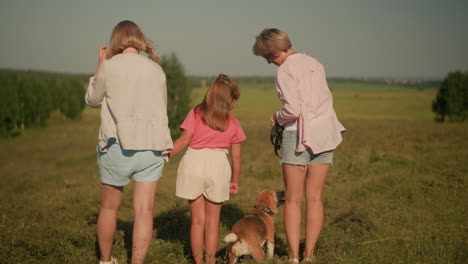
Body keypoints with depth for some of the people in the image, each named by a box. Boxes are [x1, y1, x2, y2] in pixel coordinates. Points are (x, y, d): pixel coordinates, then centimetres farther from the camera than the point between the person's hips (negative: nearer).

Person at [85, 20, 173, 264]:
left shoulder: (110, 66, -4)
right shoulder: (156, 69, 6)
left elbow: (93, 100, 10)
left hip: (119, 145, -2)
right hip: (152, 147, 2)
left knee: (109, 206, 15)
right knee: (144, 210, 2)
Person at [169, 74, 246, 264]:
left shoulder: (196, 113, 2)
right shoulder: (232, 123, 5)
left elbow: (183, 140, -6)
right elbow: (236, 157, 6)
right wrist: (235, 180, 18)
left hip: (193, 163, 0)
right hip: (218, 165, 0)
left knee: (198, 219, 12)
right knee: (212, 220, 13)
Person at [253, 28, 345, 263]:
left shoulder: (285, 70, -10)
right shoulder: (314, 63, 13)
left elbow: (293, 110, -19)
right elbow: (326, 99, 14)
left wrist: (278, 118, 1)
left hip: (299, 134, -6)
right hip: (325, 133, 7)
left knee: (293, 199, 3)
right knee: (315, 198, 8)